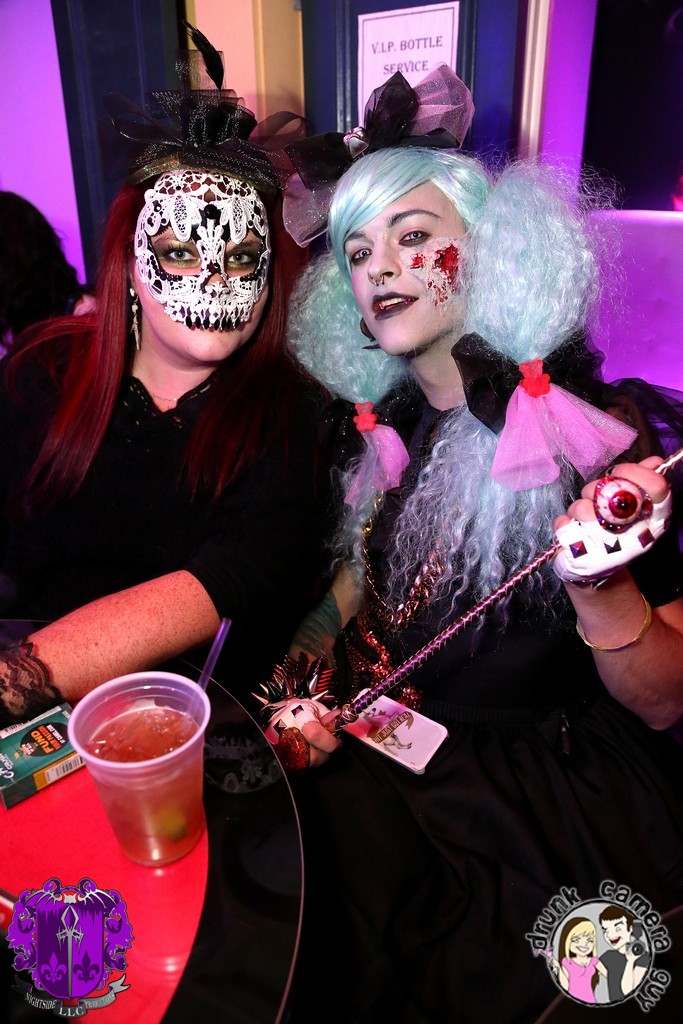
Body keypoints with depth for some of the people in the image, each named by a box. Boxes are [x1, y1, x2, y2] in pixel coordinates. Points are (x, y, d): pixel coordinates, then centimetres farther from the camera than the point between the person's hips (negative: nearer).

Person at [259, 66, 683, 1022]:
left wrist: (596, 582, -29)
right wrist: (300, 680, -5)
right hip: (391, 752, 5)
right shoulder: (387, 429, 2)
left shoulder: (606, 435, -14)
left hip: (557, 793, -4)